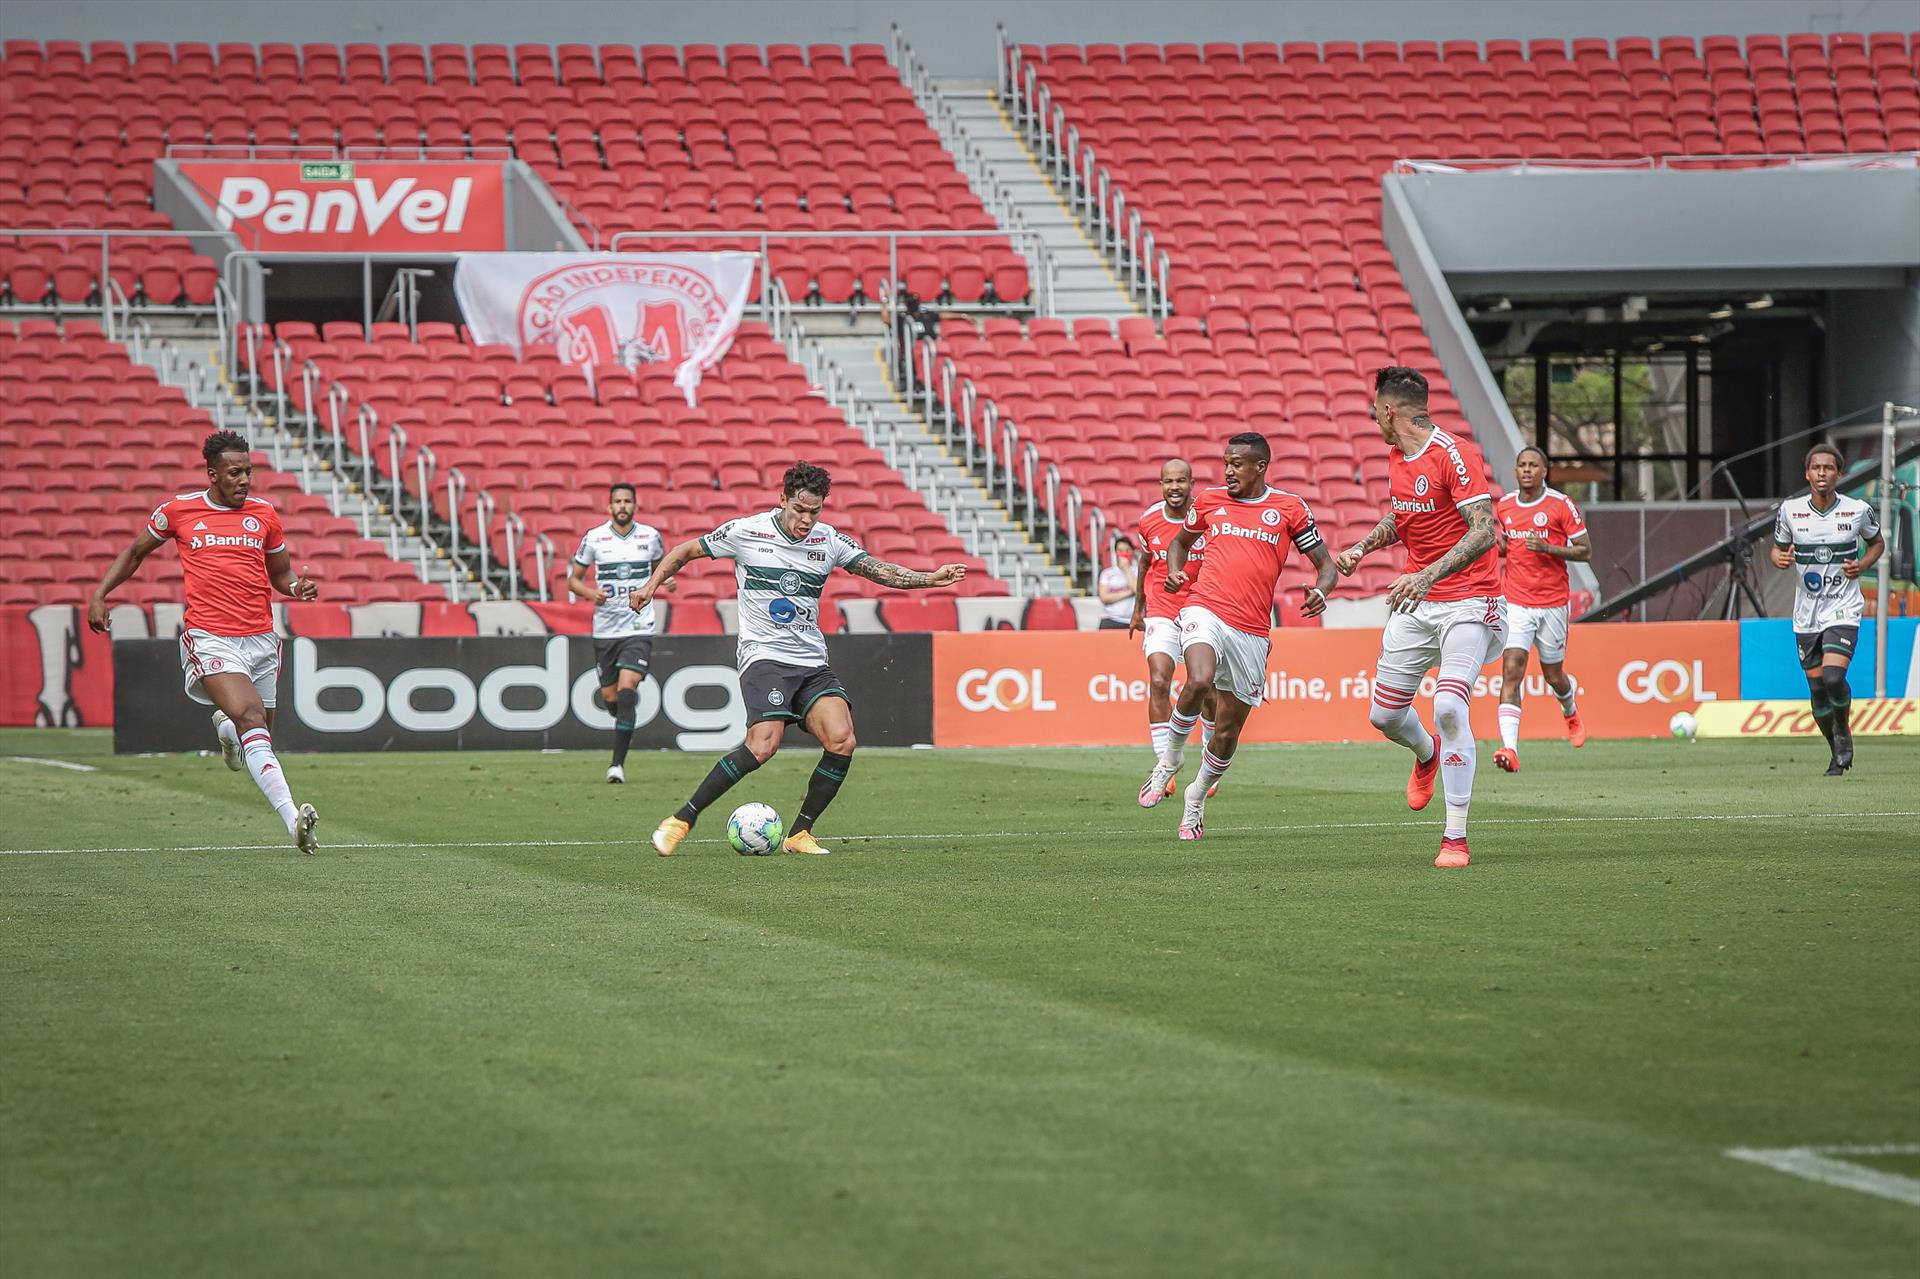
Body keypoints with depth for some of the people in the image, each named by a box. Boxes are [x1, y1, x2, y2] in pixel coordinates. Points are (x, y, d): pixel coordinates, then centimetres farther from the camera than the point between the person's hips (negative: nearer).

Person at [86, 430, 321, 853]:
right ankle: (292, 818, -38)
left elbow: (281, 573, 23)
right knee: (251, 716, -26)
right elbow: (135, 552, 21)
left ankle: (225, 726, 50)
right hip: (209, 638, -4)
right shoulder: (178, 510, 4)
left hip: (260, 639, 4)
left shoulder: (264, 513, 10)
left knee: (260, 735, 10)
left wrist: (299, 587, 0)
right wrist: (99, 595, 12)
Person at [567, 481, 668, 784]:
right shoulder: (594, 537, -1)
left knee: (626, 688, -18)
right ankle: (628, 711, 48)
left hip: (639, 627, -2)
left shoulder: (650, 536, 2)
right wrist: (591, 593, -13)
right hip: (605, 629, 2)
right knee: (609, 696, 8)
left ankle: (618, 763, -17)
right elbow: (573, 579, 7)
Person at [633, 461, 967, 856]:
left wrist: (928, 579, -3)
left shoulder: (829, 540, 7)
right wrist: (652, 584, 2)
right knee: (763, 746, -25)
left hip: (812, 663, 5)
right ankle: (681, 821, -15)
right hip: (764, 656, -5)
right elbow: (687, 551, 11)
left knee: (842, 741, -17)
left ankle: (799, 834, -2)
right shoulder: (746, 532, -3)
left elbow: (880, 570, 11)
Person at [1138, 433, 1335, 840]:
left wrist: (1320, 591, -15)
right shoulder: (1209, 501, 9)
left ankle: (1197, 796, 32)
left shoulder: (1289, 509, 4)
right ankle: (1170, 756, -8)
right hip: (1206, 610, -1)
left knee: (1228, 731, 6)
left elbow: (1325, 565, 8)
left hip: (1252, 631, 1)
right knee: (1199, 680, -33)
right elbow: (1181, 540, 28)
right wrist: (1174, 571, 6)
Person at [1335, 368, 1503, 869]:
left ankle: (1456, 837, -15)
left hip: (1468, 600, -8)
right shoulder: (1397, 459, 9)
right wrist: (1362, 547, 11)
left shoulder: (1455, 455, -17)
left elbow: (1484, 531, -25)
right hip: (1416, 604, 8)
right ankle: (1427, 754, 45)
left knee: (1449, 707, -23)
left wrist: (1428, 576, -34)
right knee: (1384, 715, 8)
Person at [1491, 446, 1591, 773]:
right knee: (1511, 672, -16)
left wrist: (1548, 548, -19)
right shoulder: (1503, 506, 6)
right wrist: (1497, 545, -1)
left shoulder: (1561, 505, -6)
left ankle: (1570, 712, 51)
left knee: (1553, 675, 13)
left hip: (1552, 603, -2)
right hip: (1515, 602, 2)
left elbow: (1585, 551, -4)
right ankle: (1510, 749, -26)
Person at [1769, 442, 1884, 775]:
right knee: (1816, 687, 6)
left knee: (1833, 676, -22)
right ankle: (1837, 753, 26)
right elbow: (1778, 548, 12)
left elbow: (1877, 542, 13)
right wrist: (1781, 559, -11)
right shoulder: (1790, 510, -3)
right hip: (1806, 612, 3)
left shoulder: (1858, 510, -6)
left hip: (1843, 609, -3)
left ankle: (1843, 731, 7)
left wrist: (1864, 564, -7)